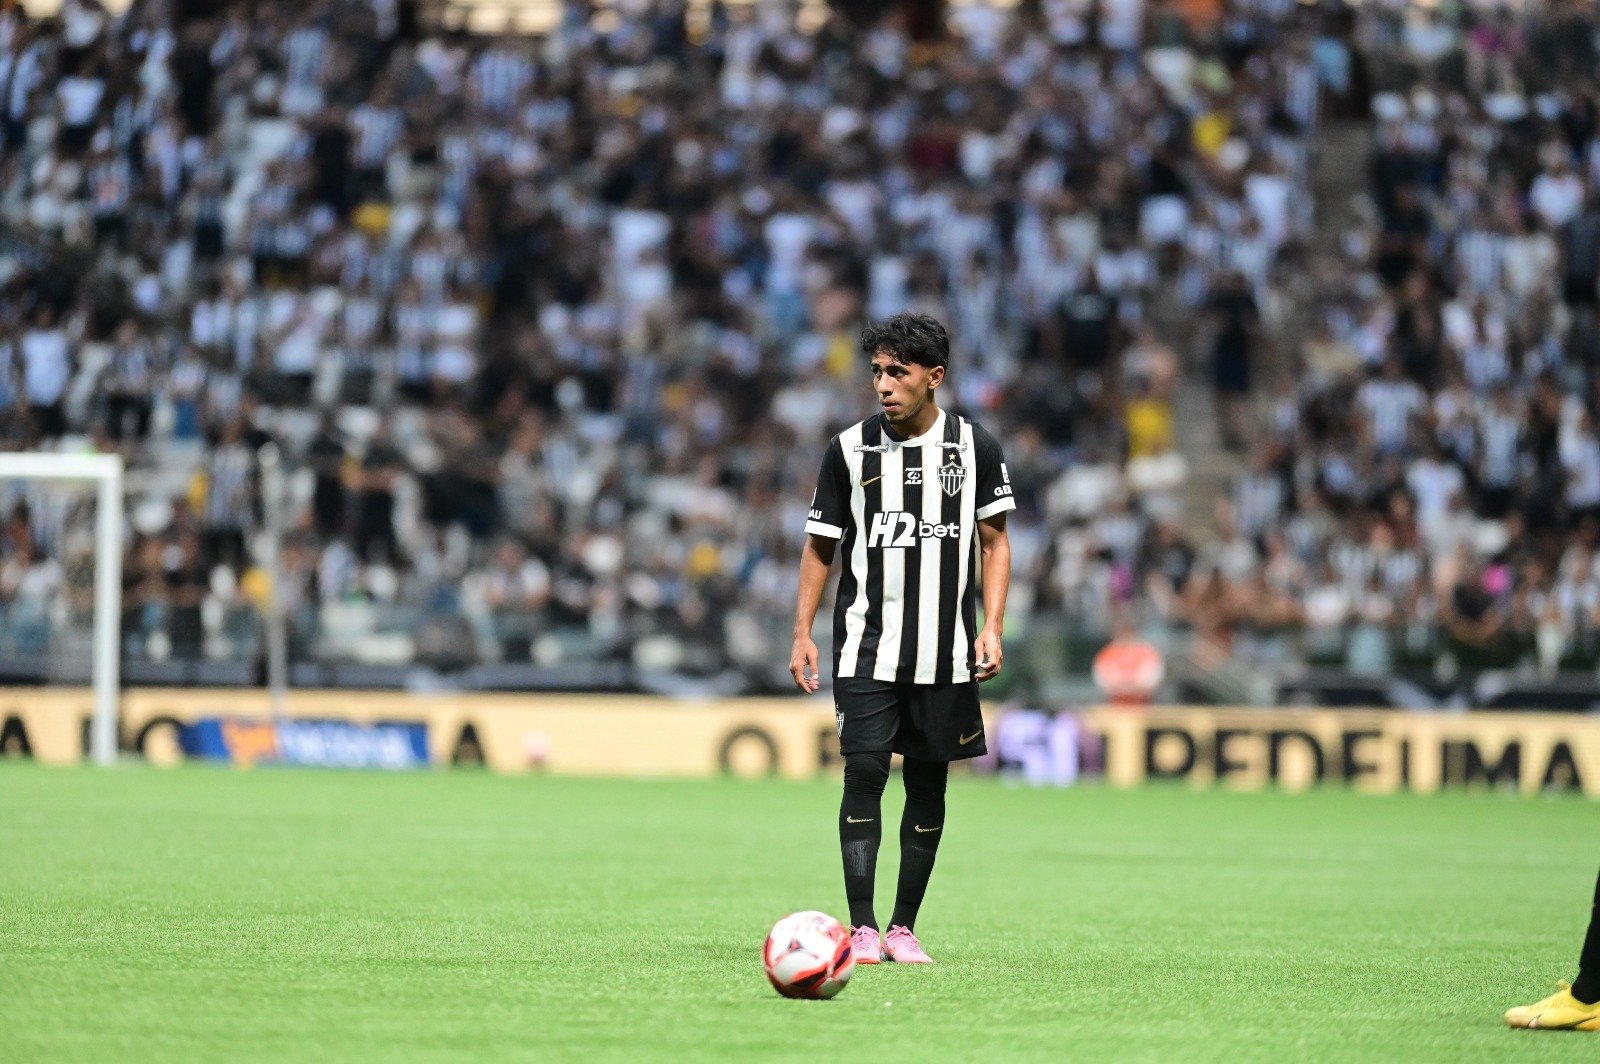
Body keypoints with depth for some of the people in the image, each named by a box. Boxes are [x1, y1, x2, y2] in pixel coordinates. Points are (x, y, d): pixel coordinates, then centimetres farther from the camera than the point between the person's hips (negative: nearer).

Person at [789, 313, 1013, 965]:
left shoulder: (974, 449, 2)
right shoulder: (850, 450, 2)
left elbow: (994, 543, 9)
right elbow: (820, 547, 9)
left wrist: (991, 628, -2)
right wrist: (802, 634, 2)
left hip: (944, 653, 1)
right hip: (867, 648, -1)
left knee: (928, 786, 4)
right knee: (865, 772, -13)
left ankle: (903, 929, 13)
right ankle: (861, 928, -11)